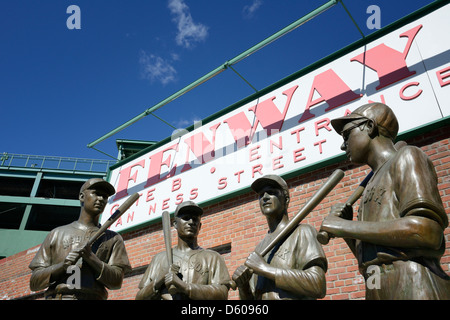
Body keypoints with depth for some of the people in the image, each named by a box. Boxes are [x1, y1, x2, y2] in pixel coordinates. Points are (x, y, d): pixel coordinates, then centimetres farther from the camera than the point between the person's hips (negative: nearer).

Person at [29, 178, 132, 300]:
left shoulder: (113, 238, 15)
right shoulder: (57, 234, 18)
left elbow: (116, 282, 3)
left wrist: (91, 258, -8)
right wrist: (62, 266, -5)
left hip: (92, 297, 0)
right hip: (55, 296, 1)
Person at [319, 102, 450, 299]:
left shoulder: (406, 157, 0)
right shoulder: (373, 186, 21)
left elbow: (428, 232, -17)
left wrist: (345, 226, -12)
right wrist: (345, 229, 6)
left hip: (415, 288, -7)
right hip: (377, 292, 7)